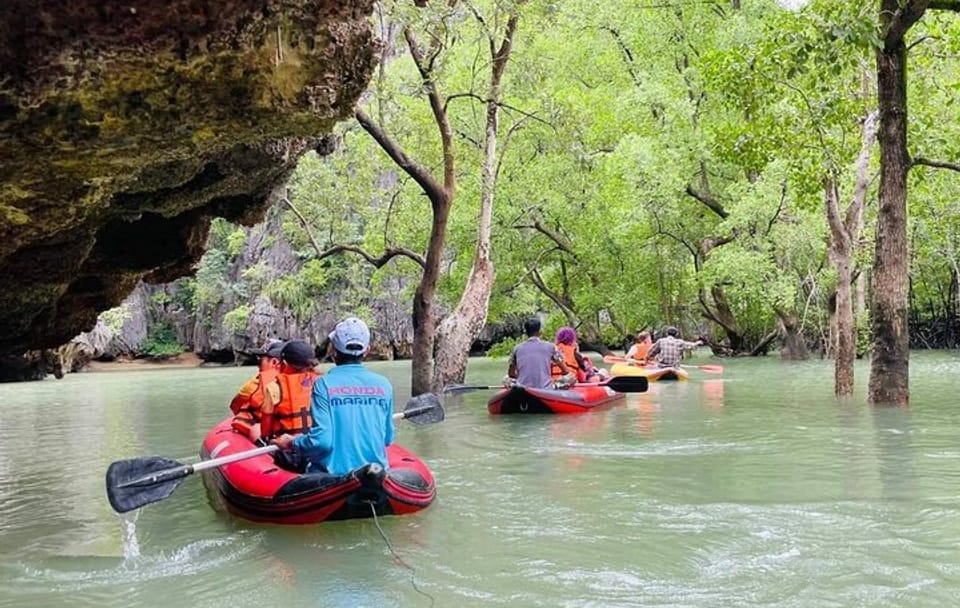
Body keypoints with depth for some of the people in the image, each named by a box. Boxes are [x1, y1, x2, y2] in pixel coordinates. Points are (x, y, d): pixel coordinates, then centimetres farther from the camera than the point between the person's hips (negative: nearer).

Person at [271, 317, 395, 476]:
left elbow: (321, 440, -14)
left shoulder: (324, 384, -8)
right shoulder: (383, 385, 1)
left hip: (334, 475, -3)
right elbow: (388, 438, 9)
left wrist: (291, 443, 4)